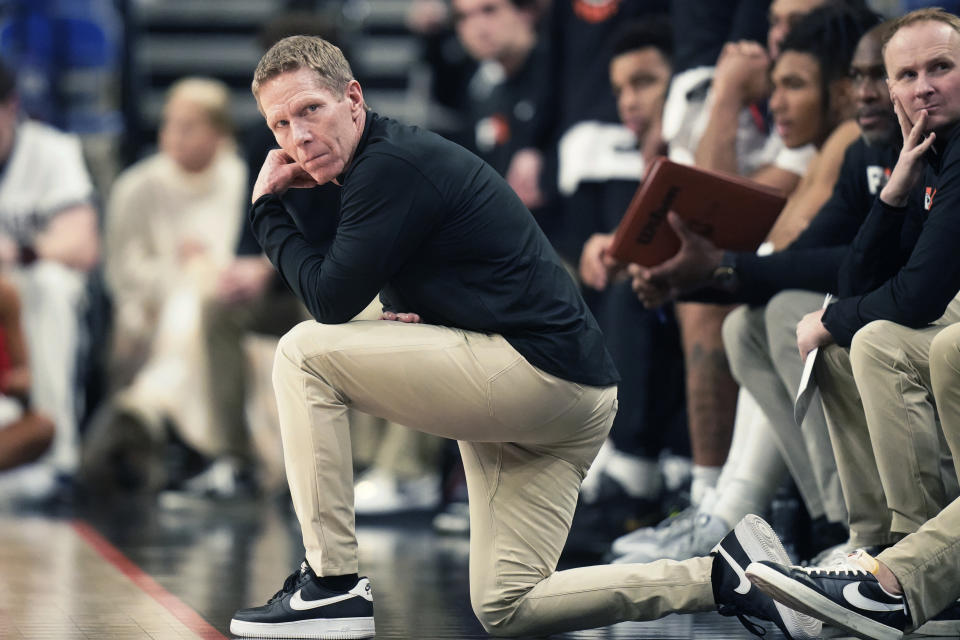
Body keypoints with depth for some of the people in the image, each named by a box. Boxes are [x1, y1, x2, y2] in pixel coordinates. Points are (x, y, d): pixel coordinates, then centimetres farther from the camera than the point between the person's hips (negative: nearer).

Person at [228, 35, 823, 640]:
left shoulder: (392, 164, -13)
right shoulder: (392, 155, 19)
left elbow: (332, 298, -16)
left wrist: (269, 209, -2)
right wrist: (404, 316, 1)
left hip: (540, 369, -11)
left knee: (304, 353, -10)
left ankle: (333, 586, -9)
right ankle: (723, 576, 12)